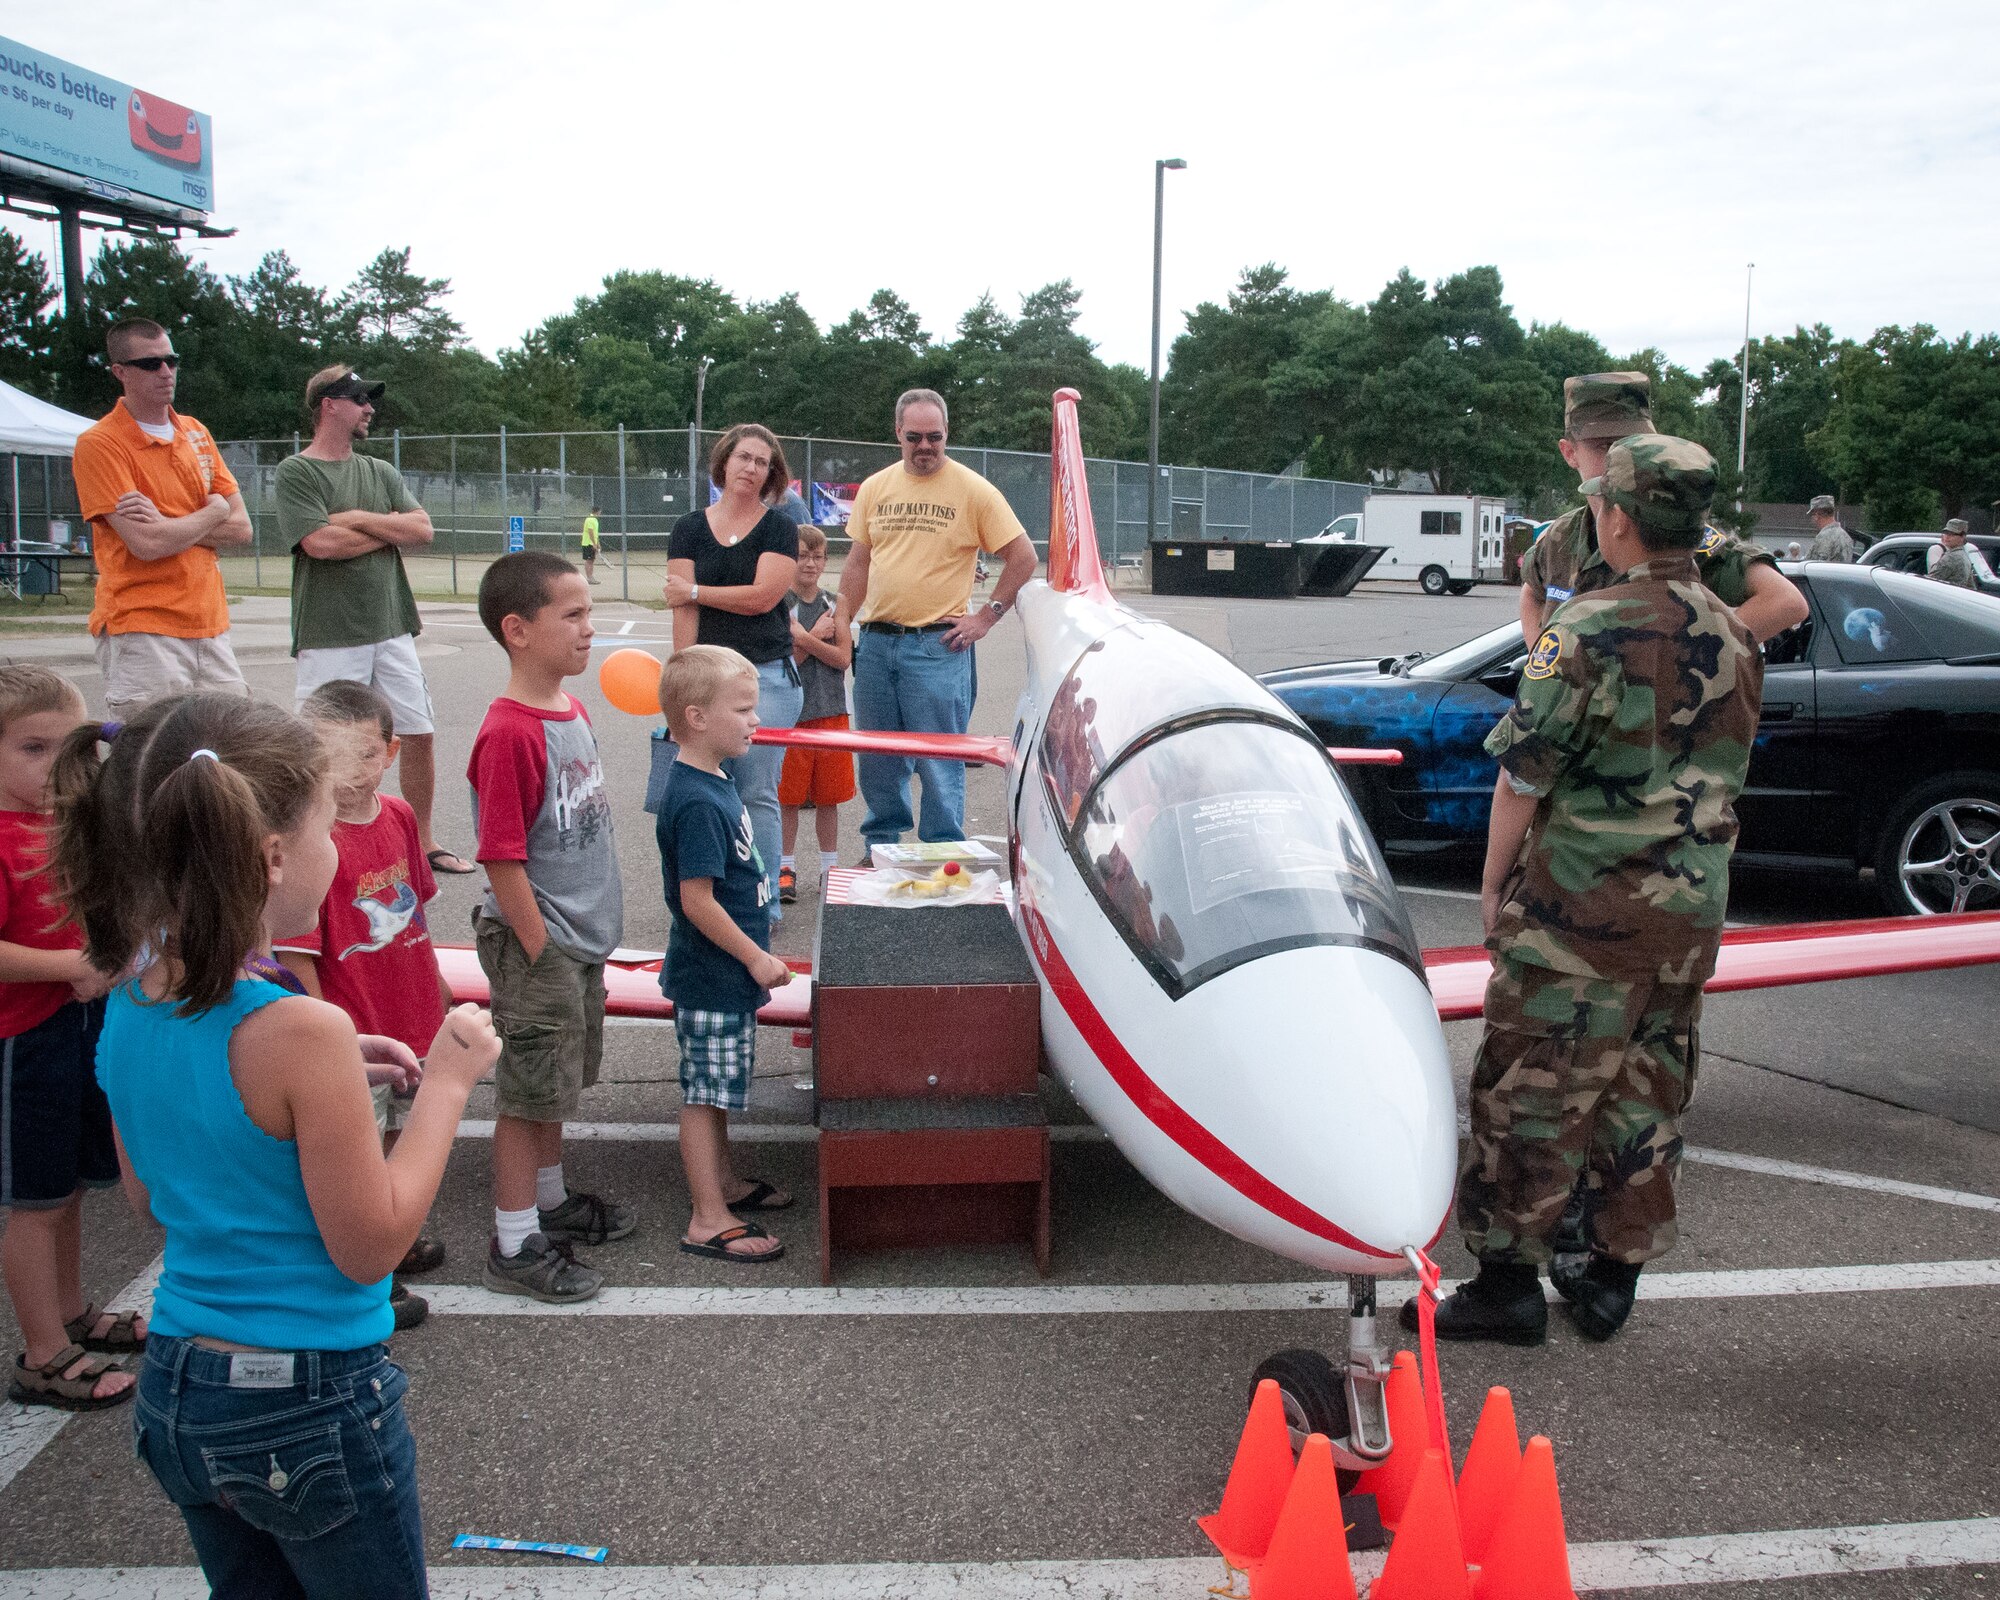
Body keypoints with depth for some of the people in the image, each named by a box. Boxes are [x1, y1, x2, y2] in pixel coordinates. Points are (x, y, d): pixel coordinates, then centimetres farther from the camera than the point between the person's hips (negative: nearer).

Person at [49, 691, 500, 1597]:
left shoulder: (129, 1005, -3)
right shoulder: (296, 1030, -26)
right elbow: (370, 1244, -18)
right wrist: (447, 1083, -11)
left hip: (178, 1389, 7)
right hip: (310, 1400, -7)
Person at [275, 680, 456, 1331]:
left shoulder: (399, 815, -2)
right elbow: (297, 953, -20)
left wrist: (434, 980, 19)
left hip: (409, 1011, 7)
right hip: (351, 1029, -7)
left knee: (389, 1134, 24)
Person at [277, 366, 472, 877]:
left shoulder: (380, 472, 15)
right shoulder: (295, 472, -3)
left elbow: (422, 529, 3)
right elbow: (320, 543, -17)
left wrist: (360, 518, -10)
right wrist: (391, 529, -4)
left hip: (391, 628, 6)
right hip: (330, 637, -6)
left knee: (419, 733, 8)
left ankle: (422, 841, 20)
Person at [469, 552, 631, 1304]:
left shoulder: (573, 710, 6)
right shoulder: (508, 734, -22)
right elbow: (503, 860, -22)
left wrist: (589, 936, 17)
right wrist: (541, 952, -17)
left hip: (581, 937, 9)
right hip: (535, 944, -9)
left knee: (555, 1085, 22)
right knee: (529, 1092, 3)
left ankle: (551, 1202, 39)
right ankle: (515, 1247, 16)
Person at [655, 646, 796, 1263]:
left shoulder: (713, 784, 7)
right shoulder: (695, 803, -24)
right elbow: (697, 899, -25)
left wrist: (753, 955, 20)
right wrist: (756, 958, -18)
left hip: (727, 975, 10)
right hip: (711, 977, -10)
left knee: (718, 1086, 22)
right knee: (705, 1092, 0)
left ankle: (724, 1182, 37)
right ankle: (708, 1221, 9)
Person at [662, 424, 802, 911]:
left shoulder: (779, 528, 4)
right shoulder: (689, 529, 9)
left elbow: (762, 596, -10)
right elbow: (683, 609, 1)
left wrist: (695, 591, -1)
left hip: (767, 675, -2)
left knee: (757, 794, -2)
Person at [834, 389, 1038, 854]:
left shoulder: (973, 490, -3)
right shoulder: (875, 488, 10)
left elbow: (1023, 558, 0)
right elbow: (859, 562, 17)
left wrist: (985, 618, -4)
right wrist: (841, 621, 8)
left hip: (938, 646, -4)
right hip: (875, 643, 5)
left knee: (939, 764, -2)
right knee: (877, 762, 12)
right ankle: (880, 849, 27)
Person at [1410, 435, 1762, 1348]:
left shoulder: (1591, 628, -16)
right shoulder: (1734, 638, 6)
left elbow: (1522, 775, -13)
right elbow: (1723, 777, 15)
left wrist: (1494, 882, -1)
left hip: (1580, 915, -7)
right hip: (1692, 916, 7)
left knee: (1531, 1095, 3)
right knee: (1647, 1092, 15)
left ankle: (1506, 1280, 11)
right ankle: (1613, 1275, 26)